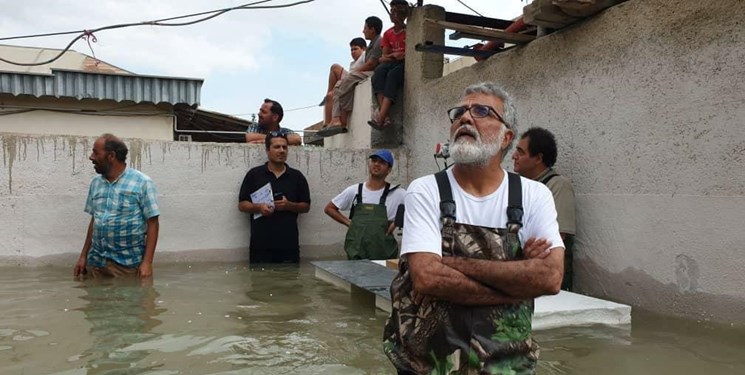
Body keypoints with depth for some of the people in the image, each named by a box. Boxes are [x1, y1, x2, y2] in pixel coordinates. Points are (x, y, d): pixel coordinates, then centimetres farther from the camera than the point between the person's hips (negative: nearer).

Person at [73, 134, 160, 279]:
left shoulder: (142, 182, -9)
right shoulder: (95, 183, 9)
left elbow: (152, 223, -10)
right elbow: (94, 221, 17)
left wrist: (147, 262, -16)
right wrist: (83, 256, 13)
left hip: (127, 264, -5)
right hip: (95, 262, 5)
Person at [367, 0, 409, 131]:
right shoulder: (388, 34, 18)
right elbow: (384, 57, 11)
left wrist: (402, 55, -16)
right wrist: (393, 56, -10)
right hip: (391, 64, 4)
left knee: (392, 74, -36)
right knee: (379, 71, -31)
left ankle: (380, 117, -49)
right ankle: (385, 116, -47)